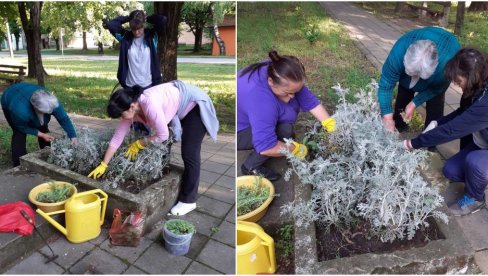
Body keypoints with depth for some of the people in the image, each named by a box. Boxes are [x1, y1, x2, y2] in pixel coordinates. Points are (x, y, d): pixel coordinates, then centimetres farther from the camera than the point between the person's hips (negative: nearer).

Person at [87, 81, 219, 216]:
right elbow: (117, 138, -5)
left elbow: (163, 135, -25)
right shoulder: (130, 108, -11)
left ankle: (188, 200, 7)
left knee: (189, 154, -6)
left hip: (195, 104, -8)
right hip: (179, 108, 8)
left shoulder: (150, 104, -36)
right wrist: (103, 165, -1)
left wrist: (138, 144, -12)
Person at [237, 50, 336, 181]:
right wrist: (296, 150, -24)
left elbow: (309, 100, -13)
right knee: (284, 130, -26)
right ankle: (251, 166, -6)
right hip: (240, 131, -8)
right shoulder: (261, 100, -40)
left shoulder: (279, 73, -17)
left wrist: (331, 125, -18)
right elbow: (266, 147, -39)